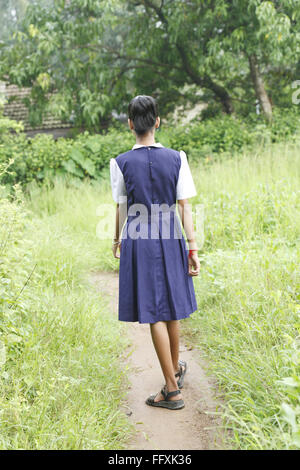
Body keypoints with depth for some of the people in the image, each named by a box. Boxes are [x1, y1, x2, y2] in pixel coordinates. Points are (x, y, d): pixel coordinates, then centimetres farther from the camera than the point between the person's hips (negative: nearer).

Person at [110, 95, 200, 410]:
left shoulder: (121, 163, -7)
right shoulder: (176, 158, -3)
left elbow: (121, 209, 1)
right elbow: (184, 207, -4)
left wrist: (117, 240, 17)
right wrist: (193, 247, 0)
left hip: (138, 242, -2)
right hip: (170, 241, 3)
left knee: (154, 315, 2)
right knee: (171, 308, 19)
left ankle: (172, 390, 9)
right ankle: (176, 369, 40)